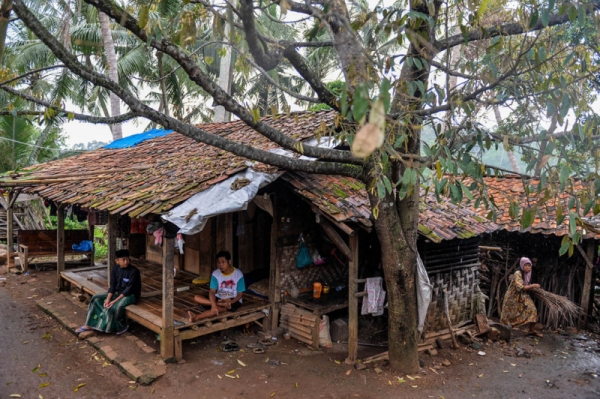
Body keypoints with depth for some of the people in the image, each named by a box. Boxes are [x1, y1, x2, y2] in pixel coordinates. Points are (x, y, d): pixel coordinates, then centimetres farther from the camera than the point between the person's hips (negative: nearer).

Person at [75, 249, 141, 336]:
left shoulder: (134, 271, -21)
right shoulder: (115, 269, -3)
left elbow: (129, 289, -23)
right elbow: (112, 285, -1)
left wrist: (115, 301, -26)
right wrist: (108, 298, -17)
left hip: (131, 294, -7)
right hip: (118, 292, 7)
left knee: (116, 306, -32)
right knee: (96, 298, -2)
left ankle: (122, 325, -6)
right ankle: (90, 325, 3)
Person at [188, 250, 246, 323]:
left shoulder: (238, 274, -13)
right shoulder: (216, 274, -6)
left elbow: (240, 294, -9)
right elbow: (212, 291, -15)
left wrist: (230, 302, -28)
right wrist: (214, 305, -34)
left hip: (233, 301, -4)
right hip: (219, 299, 5)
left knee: (218, 308, -38)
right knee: (197, 298, -18)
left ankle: (196, 317, -45)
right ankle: (222, 304, -31)